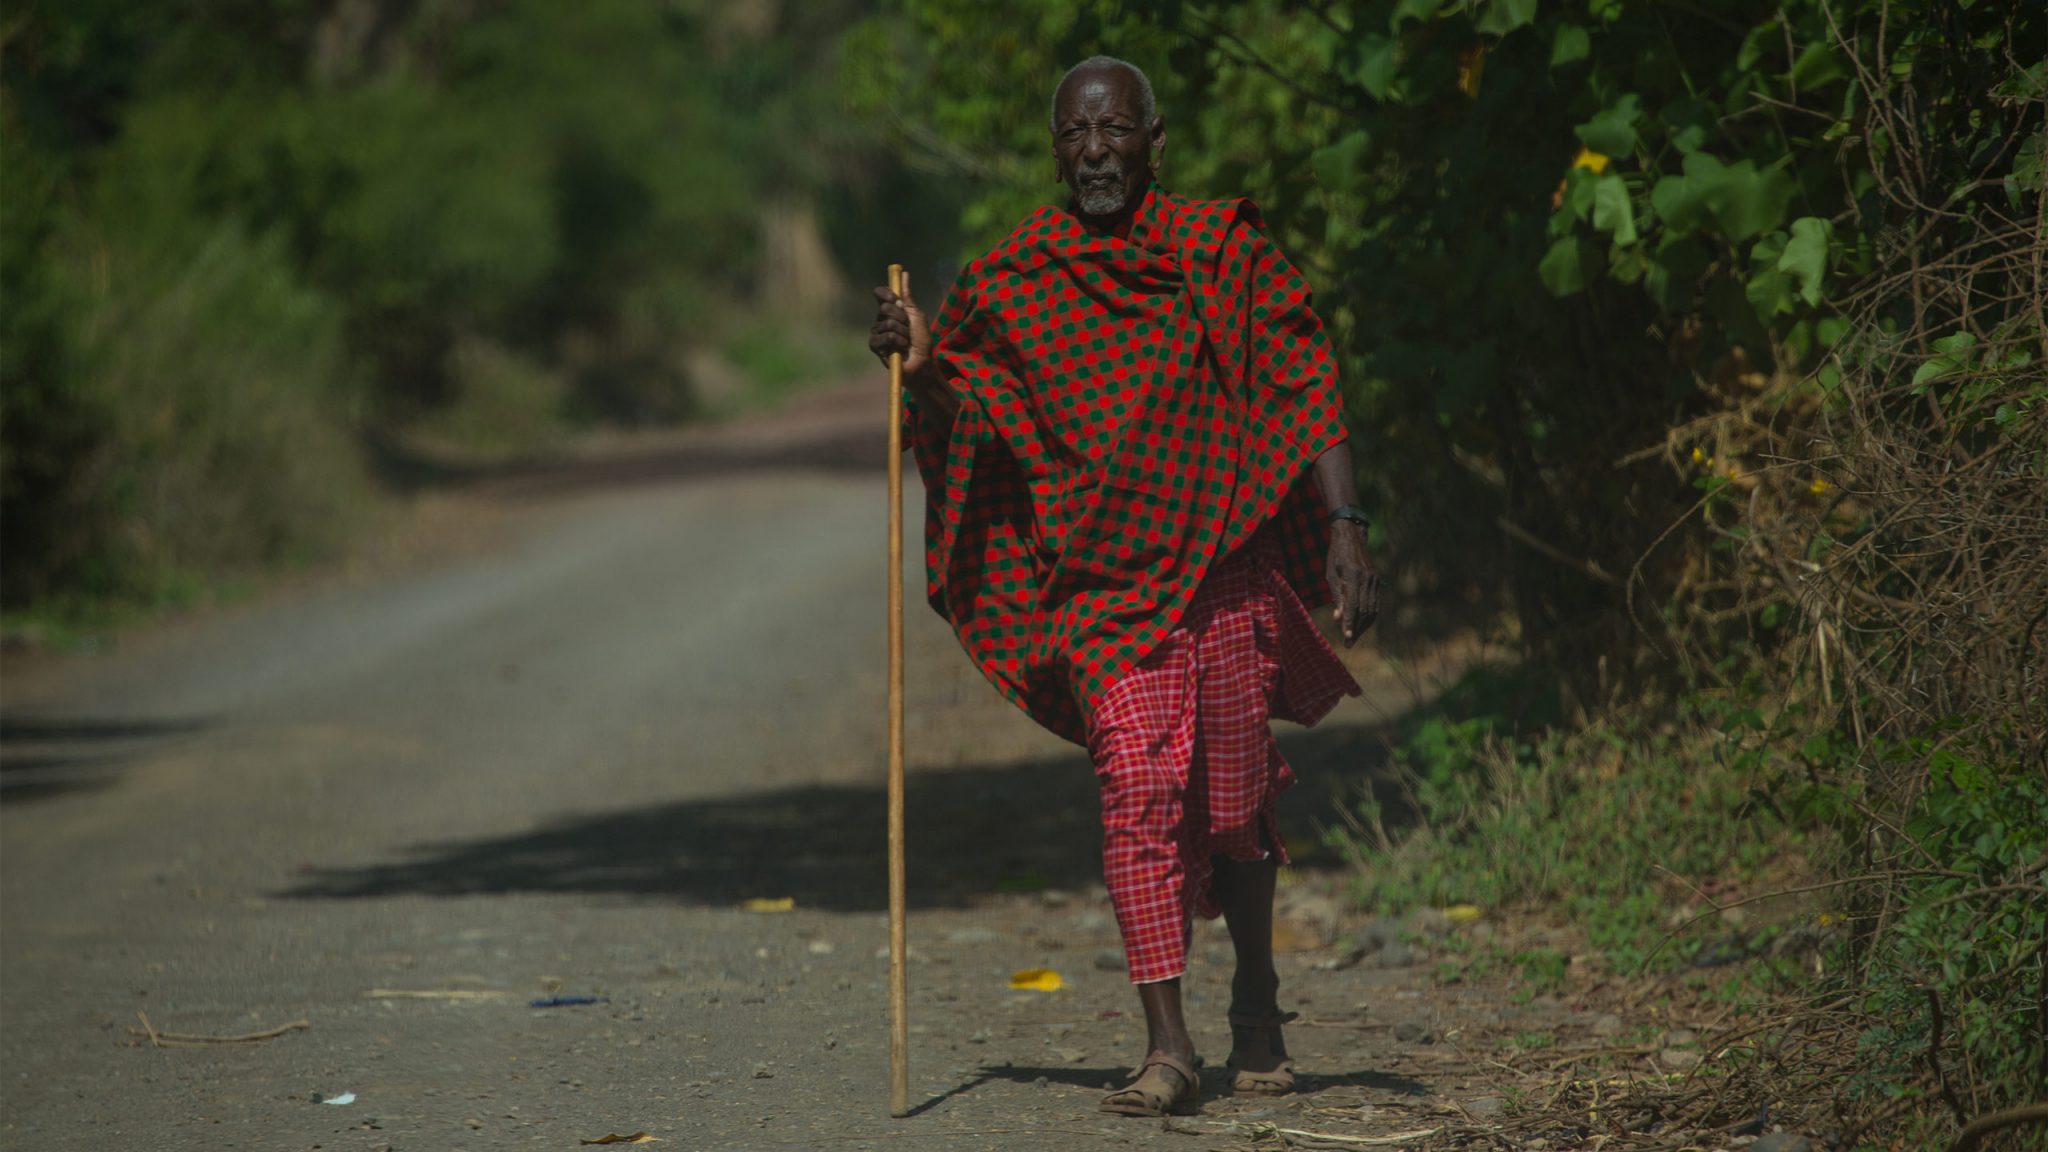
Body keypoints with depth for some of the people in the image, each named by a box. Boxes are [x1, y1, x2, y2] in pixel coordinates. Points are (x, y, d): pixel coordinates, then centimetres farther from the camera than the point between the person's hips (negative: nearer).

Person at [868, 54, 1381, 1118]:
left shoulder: (1221, 252, 3)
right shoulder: (1010, 283, 5)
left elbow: (1306, 395, 3)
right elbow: (956, 429, 11)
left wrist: (1344, 526, -7)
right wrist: (918, 365, -10)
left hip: (1228, 568, 0)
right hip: (1102, 580, 0)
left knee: (1233, 804, 6)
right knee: (1138, 790, -15)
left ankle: (1257, 1001, 32)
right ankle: (1166, 1048, -16)